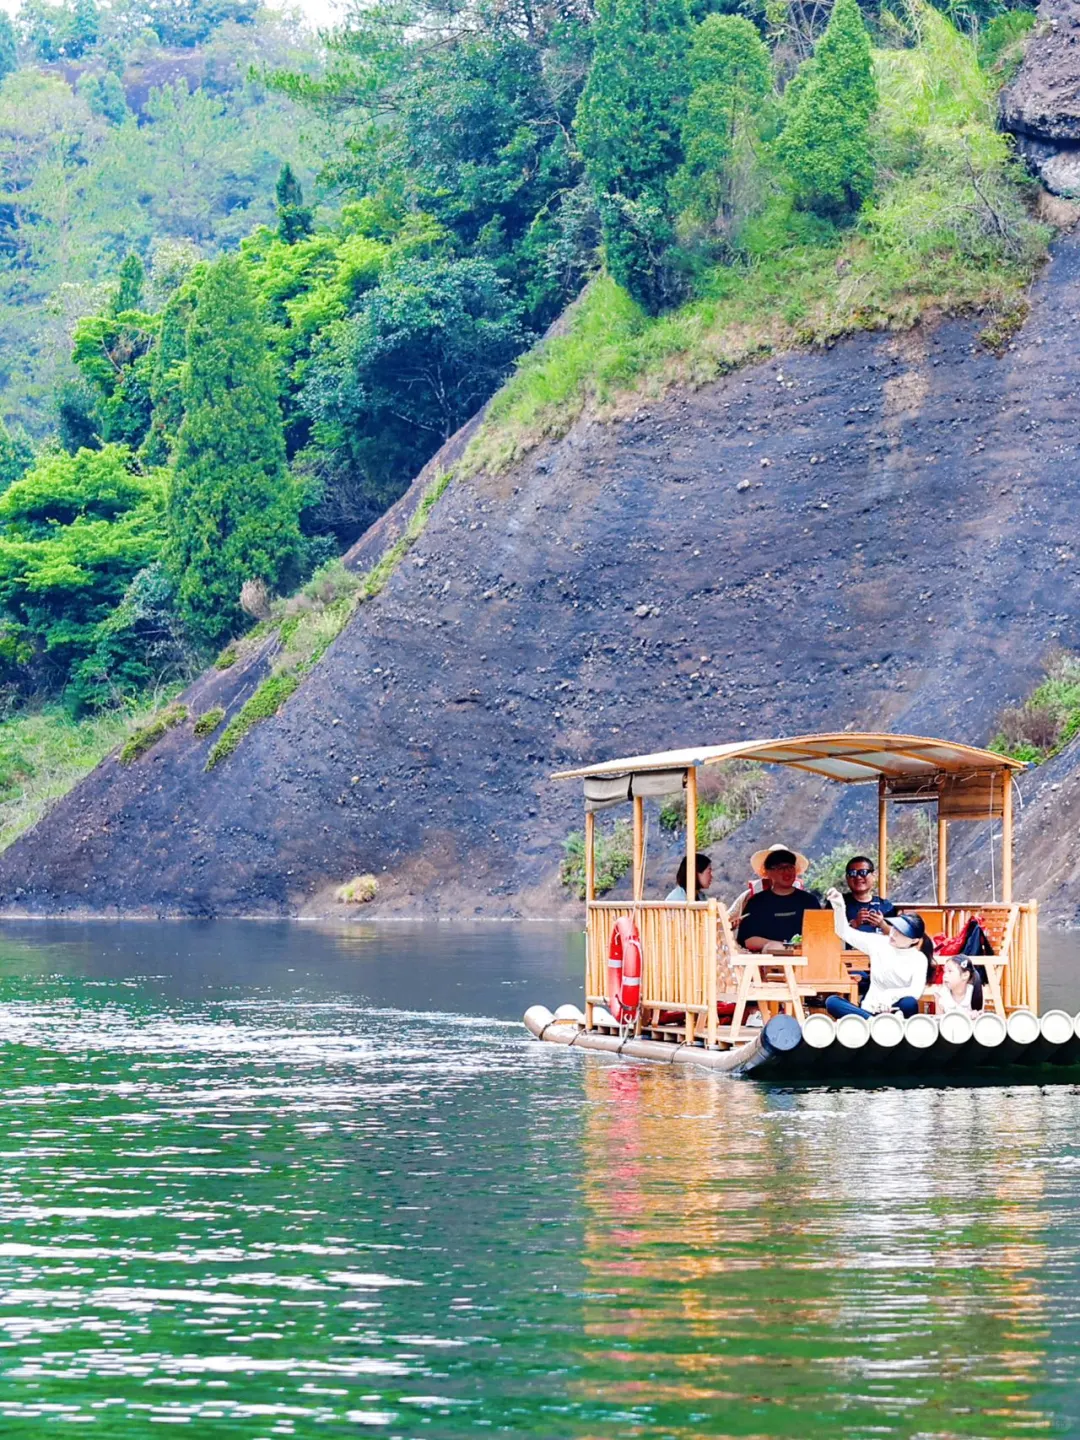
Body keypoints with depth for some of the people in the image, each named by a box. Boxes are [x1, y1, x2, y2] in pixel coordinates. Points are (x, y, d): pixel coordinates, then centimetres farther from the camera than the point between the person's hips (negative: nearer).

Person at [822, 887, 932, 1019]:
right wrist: (839, 907, -13)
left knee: (909, 1003, -38)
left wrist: (889, 995, -36)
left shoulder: (919, 959, -4)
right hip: (869, 1011, 3)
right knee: (831, 1001, -27)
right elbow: (845, 933, 4)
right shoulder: (878, 943, 3)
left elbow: (916, 991, -18)